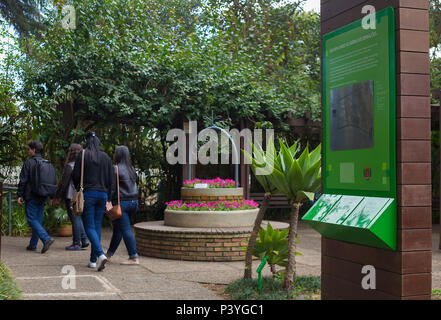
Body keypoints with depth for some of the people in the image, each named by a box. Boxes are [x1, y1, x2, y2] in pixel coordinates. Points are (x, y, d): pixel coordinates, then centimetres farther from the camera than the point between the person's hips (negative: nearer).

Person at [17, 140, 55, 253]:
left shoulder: (29, 162, -8)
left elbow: (23, 180, -10)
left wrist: (19, 195, -5)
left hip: (31, 197, -7)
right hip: (43, 197, 7)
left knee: (32, 219, -6)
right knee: (38, 220, 11)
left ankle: (47, 239, -23)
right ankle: (33, 244, 17)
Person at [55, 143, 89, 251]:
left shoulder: (70, 166, -13)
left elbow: (64, 183, -13)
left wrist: (57, 196, -7)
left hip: (71, 196, -7)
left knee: (75, 219, -2)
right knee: (78, 218, 17)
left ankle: (76, 244, 3)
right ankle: (84, 240, 13)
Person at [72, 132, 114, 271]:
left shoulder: (82, 155, -4)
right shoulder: (105, 157, 8)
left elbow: (75, 175, -5)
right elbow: (111, 178, 8)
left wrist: (78, 188, 13)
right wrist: (108, 197, 14)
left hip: (88, 193, -4)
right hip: (102, 194, 4)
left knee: (89, 227, -3)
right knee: (97, 226, 11)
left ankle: (101, 254, -23)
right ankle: (93, 260, 14)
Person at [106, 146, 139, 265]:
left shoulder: (116, 169, -12)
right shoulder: (131, 168, 12)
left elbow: (112, 188, -14)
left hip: (121, 202, -8)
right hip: (133, 201, 8)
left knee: (126, 230, -5)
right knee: (118, 229, 18)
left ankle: (134, 258, -6)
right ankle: (109, 254, 30)